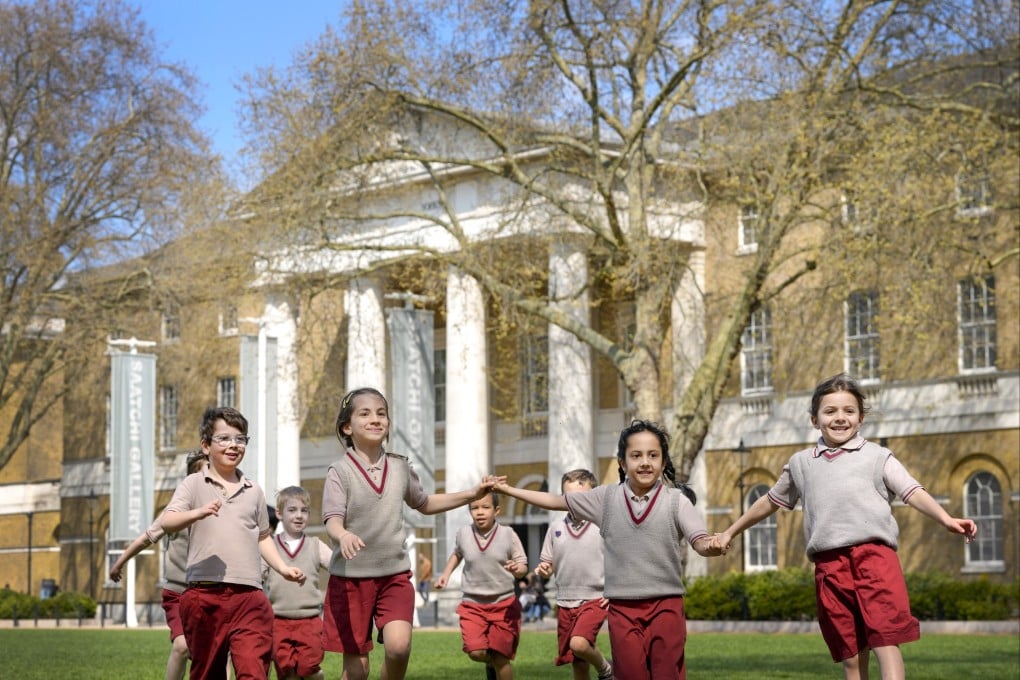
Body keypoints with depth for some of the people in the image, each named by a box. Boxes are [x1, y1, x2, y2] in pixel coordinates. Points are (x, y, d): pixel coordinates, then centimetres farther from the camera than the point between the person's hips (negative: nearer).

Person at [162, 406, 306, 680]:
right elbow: (168, 523, -11)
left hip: (250, 596, 2)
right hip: (205, 594, -2)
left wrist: (283, 567, 14)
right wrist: (197, 513, -30)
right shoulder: (194, 484, 5)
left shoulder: (254, 491, 16)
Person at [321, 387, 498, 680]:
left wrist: (472, 494, 17)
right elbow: (332, 521, -21)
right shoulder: (340, 472, -9)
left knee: (399, 645, -20)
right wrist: (343, 535, -44)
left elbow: (424, 504, 24)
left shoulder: (400, 468, 5)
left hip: (395, 574, 3)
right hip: (350, 577, -3)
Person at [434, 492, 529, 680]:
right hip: (472, 603, 2)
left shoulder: (508, 534, -8)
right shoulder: (463, 534, -1)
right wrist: (446, 574, 11)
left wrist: (517, 569, -27)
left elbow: (523, 566, -5)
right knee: (476, 652, -14)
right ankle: (491, 662, 22)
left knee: (500, 658, -3)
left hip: (504, 603, -2)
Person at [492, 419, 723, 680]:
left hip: (665, 604, -2)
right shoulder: (607, 498, 5)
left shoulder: (675, 500, -3)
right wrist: (508, 490, 14)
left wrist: (712, 546, -39)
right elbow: (556, 501, 13)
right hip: (622, 608, 2)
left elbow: (700, 541, -15)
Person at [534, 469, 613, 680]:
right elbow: (548, 565, 14)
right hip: (565, 603, 4)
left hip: (594, 600, -4)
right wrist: (543, 570, -9)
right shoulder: (556, 529, 5)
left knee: (579, 643, -28)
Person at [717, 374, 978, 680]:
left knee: (886, 642, -14)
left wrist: (946, 519, -20)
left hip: (875, 554, -3)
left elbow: (913, 492, -2)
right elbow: (771, 501, 33)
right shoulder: (801, 463, 20)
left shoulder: (877, 456, 10)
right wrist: (731, 532, 39)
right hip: (829, 564, 3)